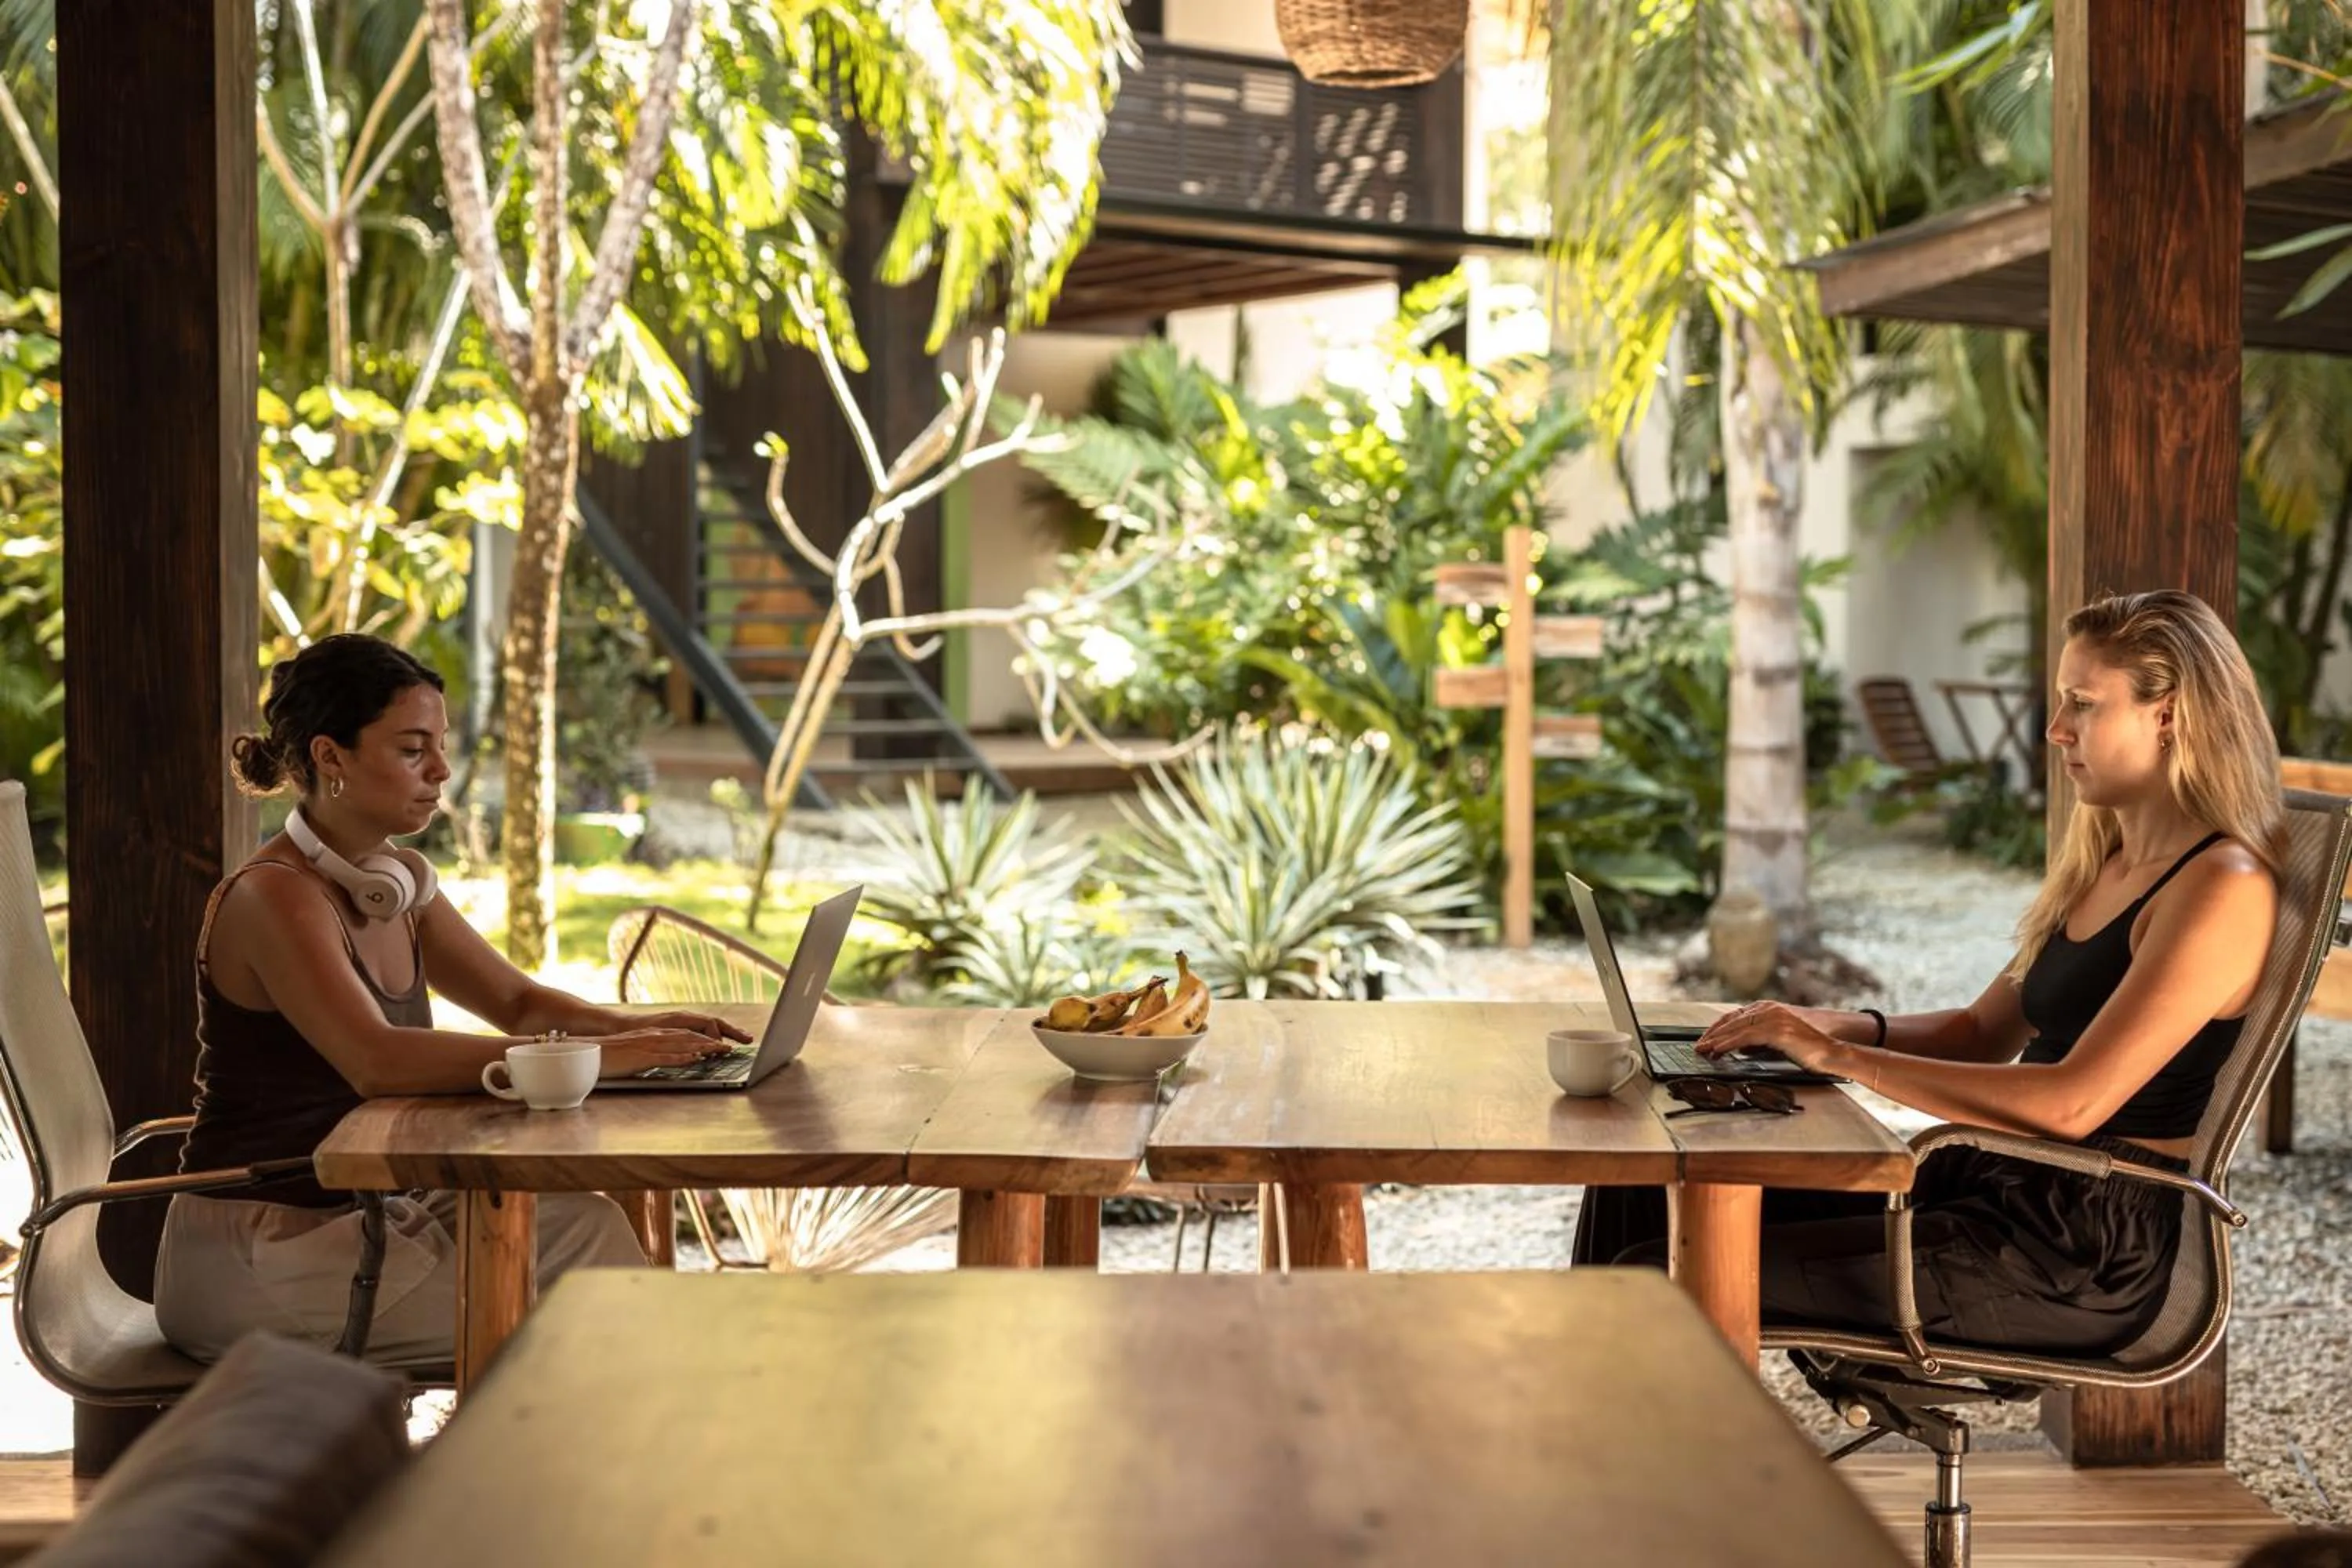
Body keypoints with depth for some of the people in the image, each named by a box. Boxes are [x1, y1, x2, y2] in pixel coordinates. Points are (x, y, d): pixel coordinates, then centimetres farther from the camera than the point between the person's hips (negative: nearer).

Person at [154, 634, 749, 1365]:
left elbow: (519, 1003, 16)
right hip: (249, 1260, -8)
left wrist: (637, 1028, -5)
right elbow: (378, 1062, -34)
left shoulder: (401, 881, 8)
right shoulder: (271, 898, -19)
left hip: (359, 1214, 8)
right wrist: (589, 1057, -36)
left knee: (581, 1224, -8)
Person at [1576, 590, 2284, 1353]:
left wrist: (1840, 1056, -23)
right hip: (1994, 1183, 9)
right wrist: (1847, 1026, 0)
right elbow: (1983, 1032, 21)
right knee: (1637, 1198, 0)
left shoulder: (2222, 889, -15)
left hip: (2088, 1256, -9)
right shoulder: (2104, 862, 15)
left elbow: (2075, 1102, -25)